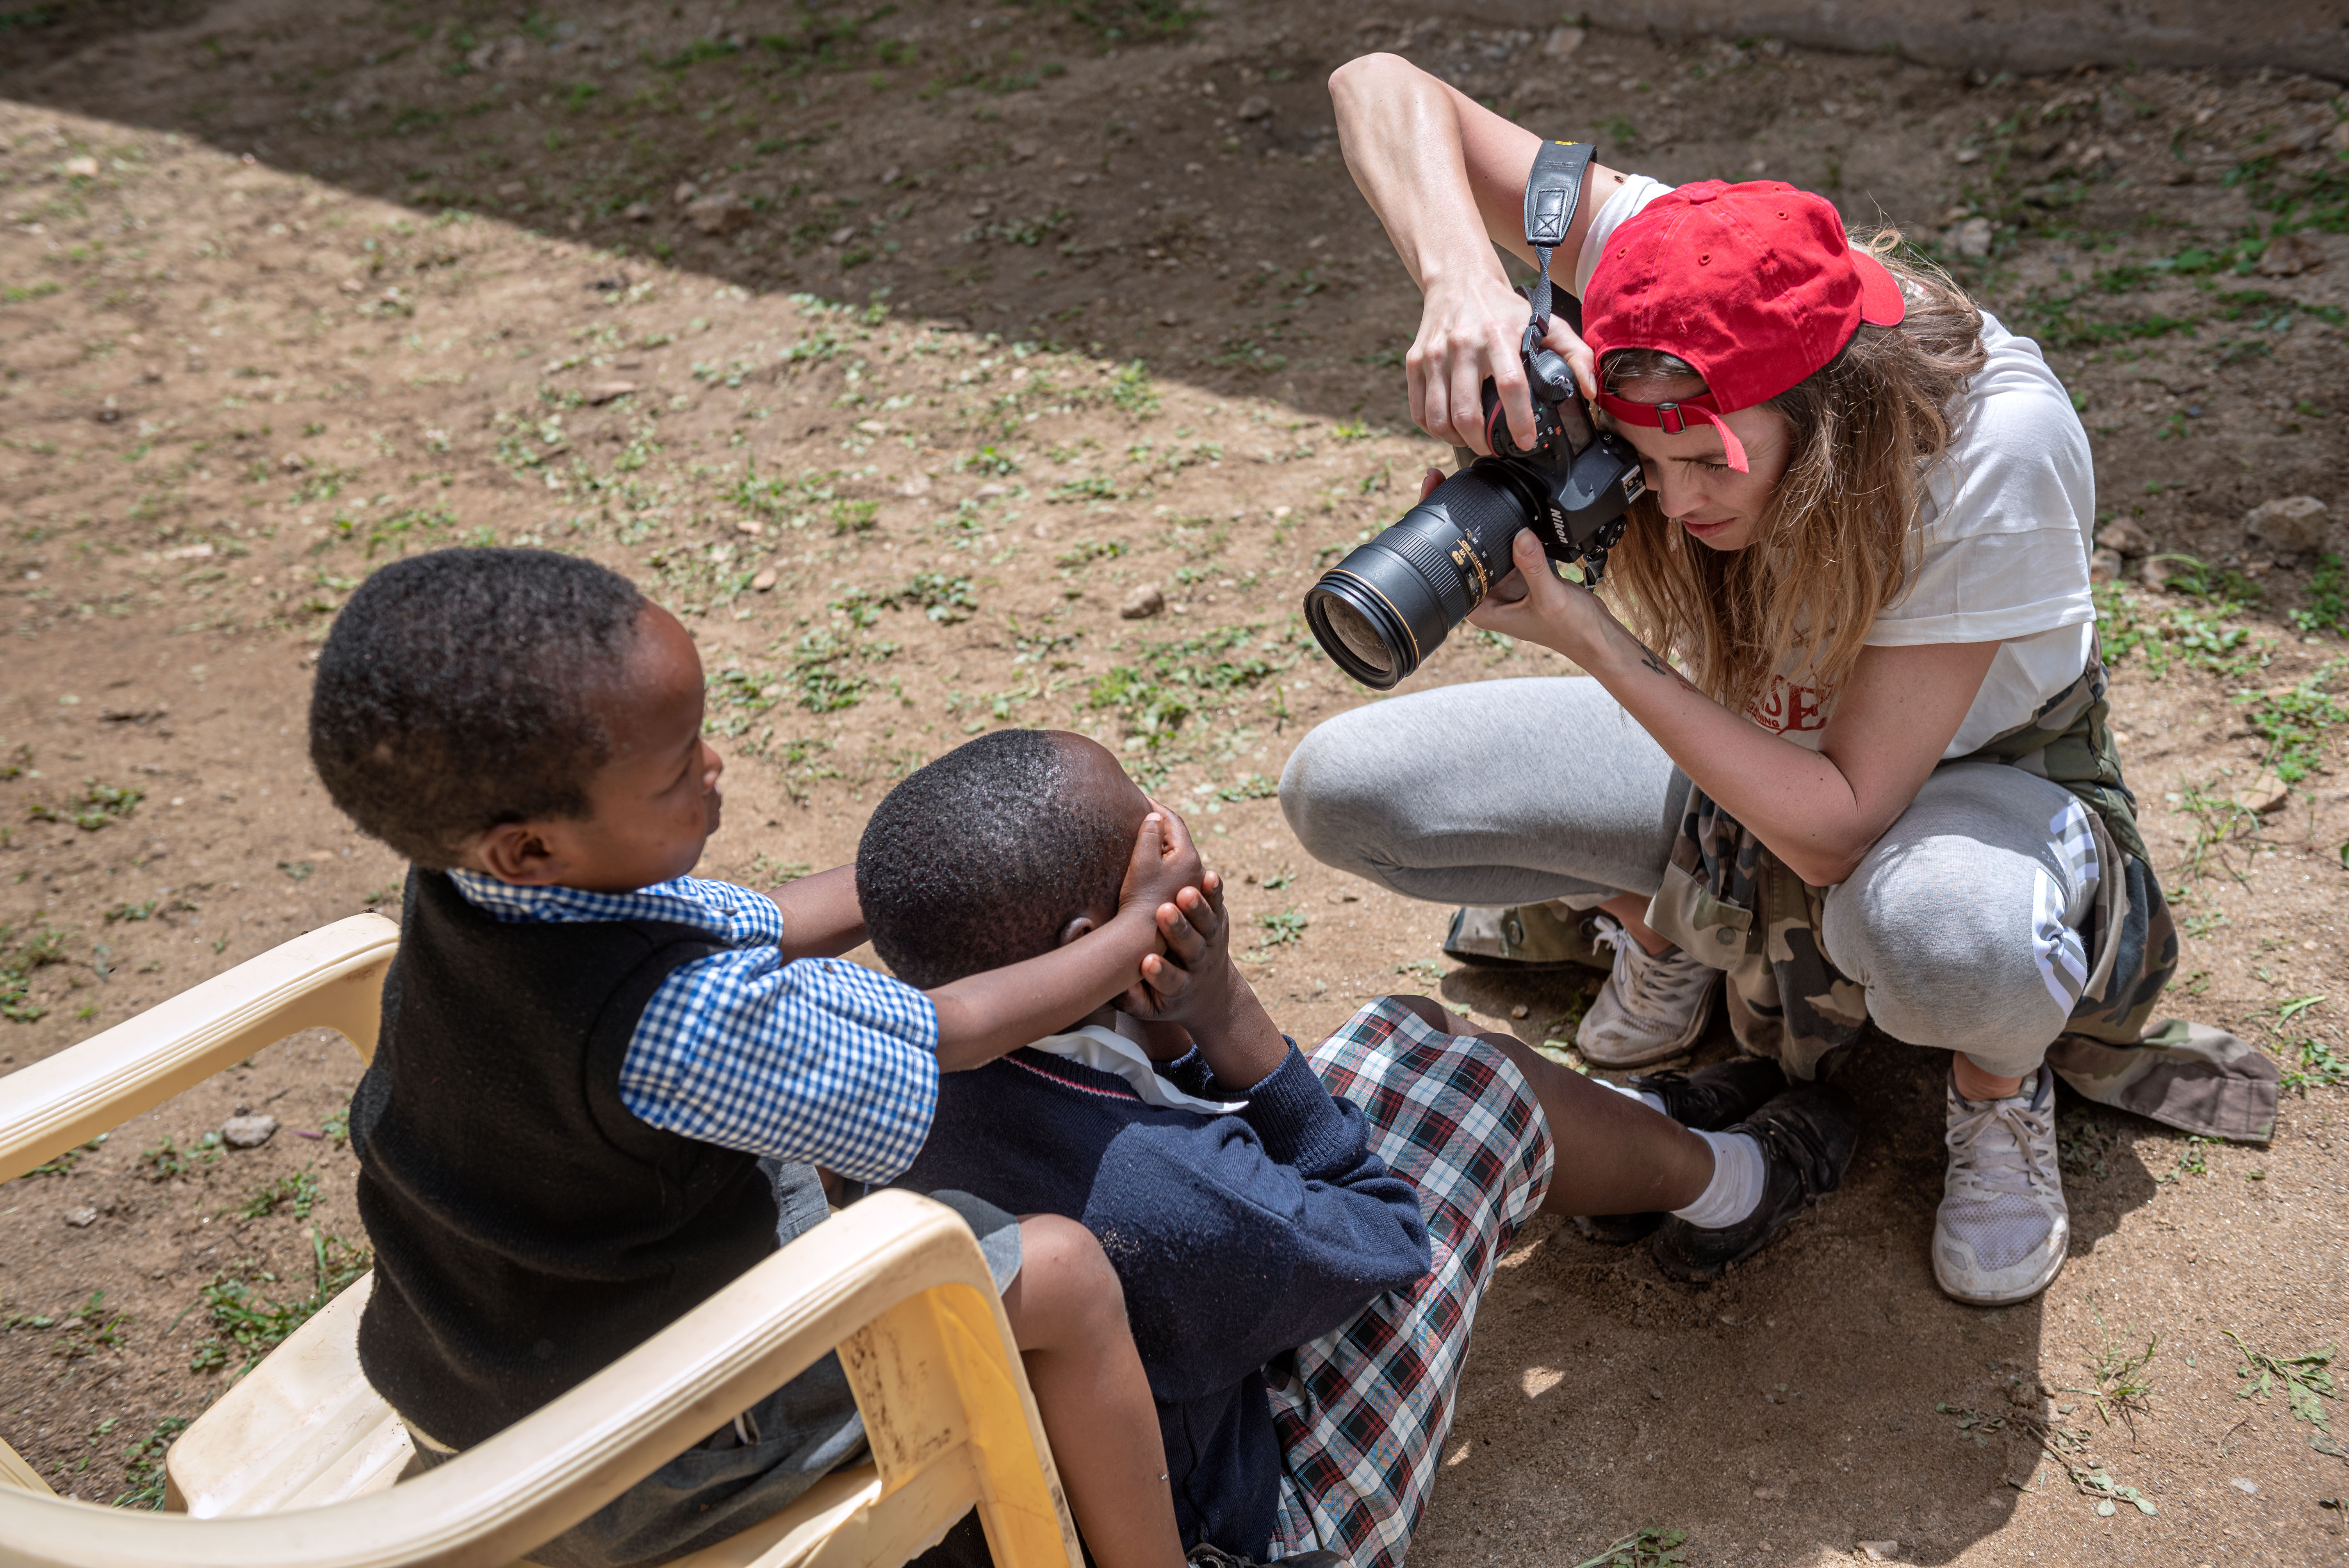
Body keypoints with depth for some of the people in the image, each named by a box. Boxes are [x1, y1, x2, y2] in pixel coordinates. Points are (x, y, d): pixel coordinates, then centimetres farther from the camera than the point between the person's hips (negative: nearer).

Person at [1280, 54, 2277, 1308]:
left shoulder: (1996, 447, -36)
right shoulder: (1690, 283, -26)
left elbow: (1839, 827, -34)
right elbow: (1382, 86, -27)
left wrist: (1579, 631, -41)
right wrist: (1462, 278, -48)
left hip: (1966, 776, -4)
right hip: (1737, 737, 4)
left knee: (1944, 932, -44)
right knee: (1338, 791, -12)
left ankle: (2000, 1086, -3)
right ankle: (1661, 926, 15)